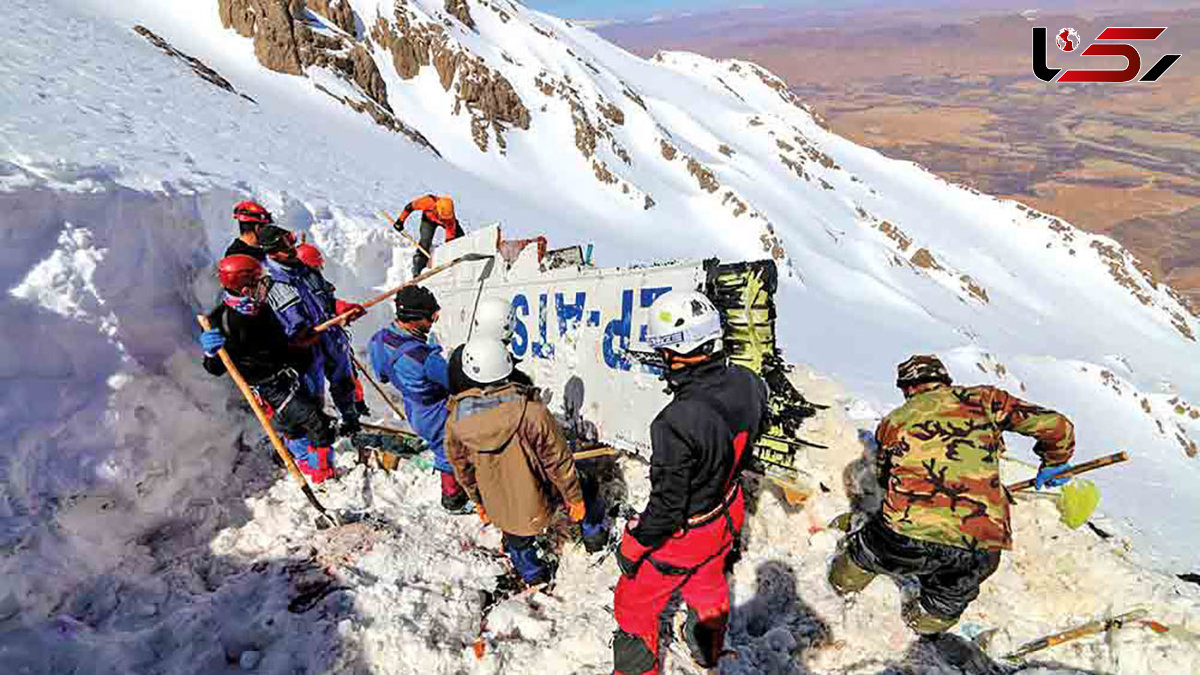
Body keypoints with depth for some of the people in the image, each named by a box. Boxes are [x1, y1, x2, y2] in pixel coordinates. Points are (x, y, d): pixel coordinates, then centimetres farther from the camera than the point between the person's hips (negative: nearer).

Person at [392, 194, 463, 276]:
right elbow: (410, 206, -25)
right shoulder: (428, 201, -42)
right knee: (425, 243, -18)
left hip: (446, 222, 2)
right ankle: (416, 271, -14)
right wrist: (400, 221, -18)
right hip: (428, 219, -1)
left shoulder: (450, 217, -41)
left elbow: (450, 236, -35)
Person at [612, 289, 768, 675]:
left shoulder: (676, 423, -40)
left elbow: (667, 507, -28)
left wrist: (633, 547, -10)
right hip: (729, 517, 7)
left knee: (635, 605, 20)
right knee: (708, 582, 35)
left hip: (683, 535, -7)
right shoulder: (748, 384, -18)